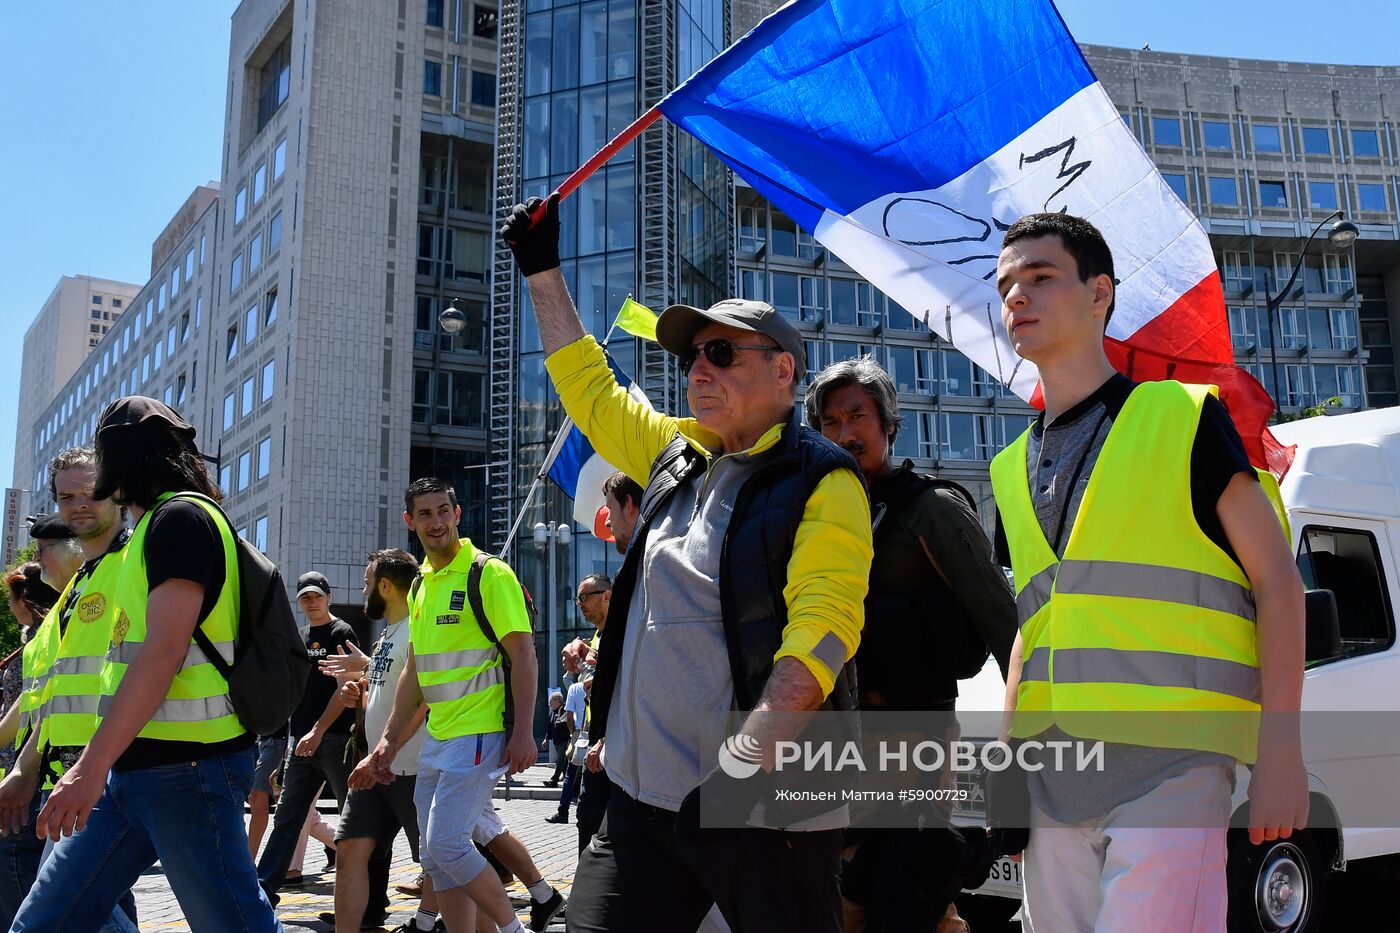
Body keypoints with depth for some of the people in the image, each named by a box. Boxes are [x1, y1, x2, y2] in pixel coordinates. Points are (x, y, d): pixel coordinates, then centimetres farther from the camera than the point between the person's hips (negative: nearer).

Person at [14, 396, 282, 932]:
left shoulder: (181, 517, -10)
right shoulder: (158, 526, 20)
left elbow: (165, 651, -20)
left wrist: (92, 765, -23)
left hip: (186, 767, -10)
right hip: (134, 768, 10)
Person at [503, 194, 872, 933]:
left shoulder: (821, 483, -7)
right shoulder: (677, 456, 15)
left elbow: (821, 630, -19)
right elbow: (589, 390, 28)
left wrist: (747, 755, -29)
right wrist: (542, 270, 30)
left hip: (766, 810, -6)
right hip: (642, 796, 6)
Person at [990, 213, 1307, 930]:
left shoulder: (1181, 416, 2)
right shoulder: (1013, 470, 17)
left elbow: (1276, 578, 0)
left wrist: (1280, 749, -8)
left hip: (1170, 760, -5)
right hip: (1051, 776, 5)